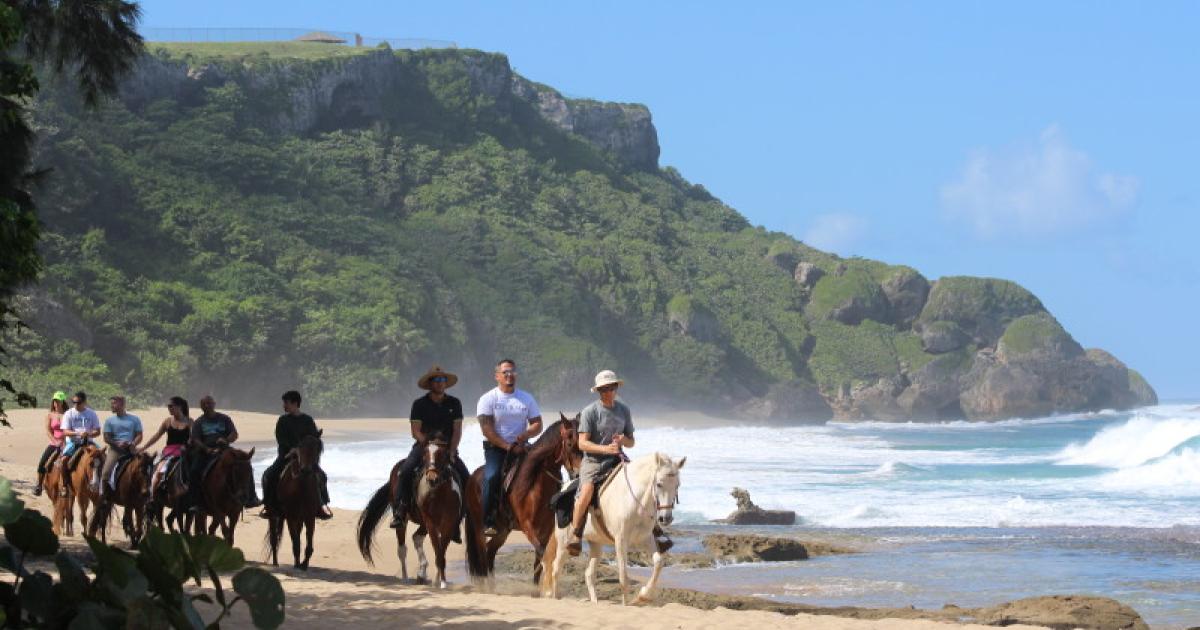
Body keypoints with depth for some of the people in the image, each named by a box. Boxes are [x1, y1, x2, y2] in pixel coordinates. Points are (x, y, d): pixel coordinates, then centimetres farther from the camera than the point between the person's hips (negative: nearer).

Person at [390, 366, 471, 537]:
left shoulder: (454, 404, 7)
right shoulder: (419, 404, 1)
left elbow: (457, 431, 2)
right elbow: (415, 431, -5)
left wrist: (451, 452, -13)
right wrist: (429, 443, -23)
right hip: (423, 445, -2)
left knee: (466, 478, -16)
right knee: (406, 470, -30)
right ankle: (399, 511, -26)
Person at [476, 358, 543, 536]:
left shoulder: (527, 398, 10)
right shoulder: (488, 399, -1)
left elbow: (537, 424, 8)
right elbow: (487, 429, -10)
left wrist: (526, 434, -15)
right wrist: (508, 446, -17)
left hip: (520, 447, 3)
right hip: (495, 447, -3)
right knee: (492, 477, -26)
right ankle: (488, 522, -22)